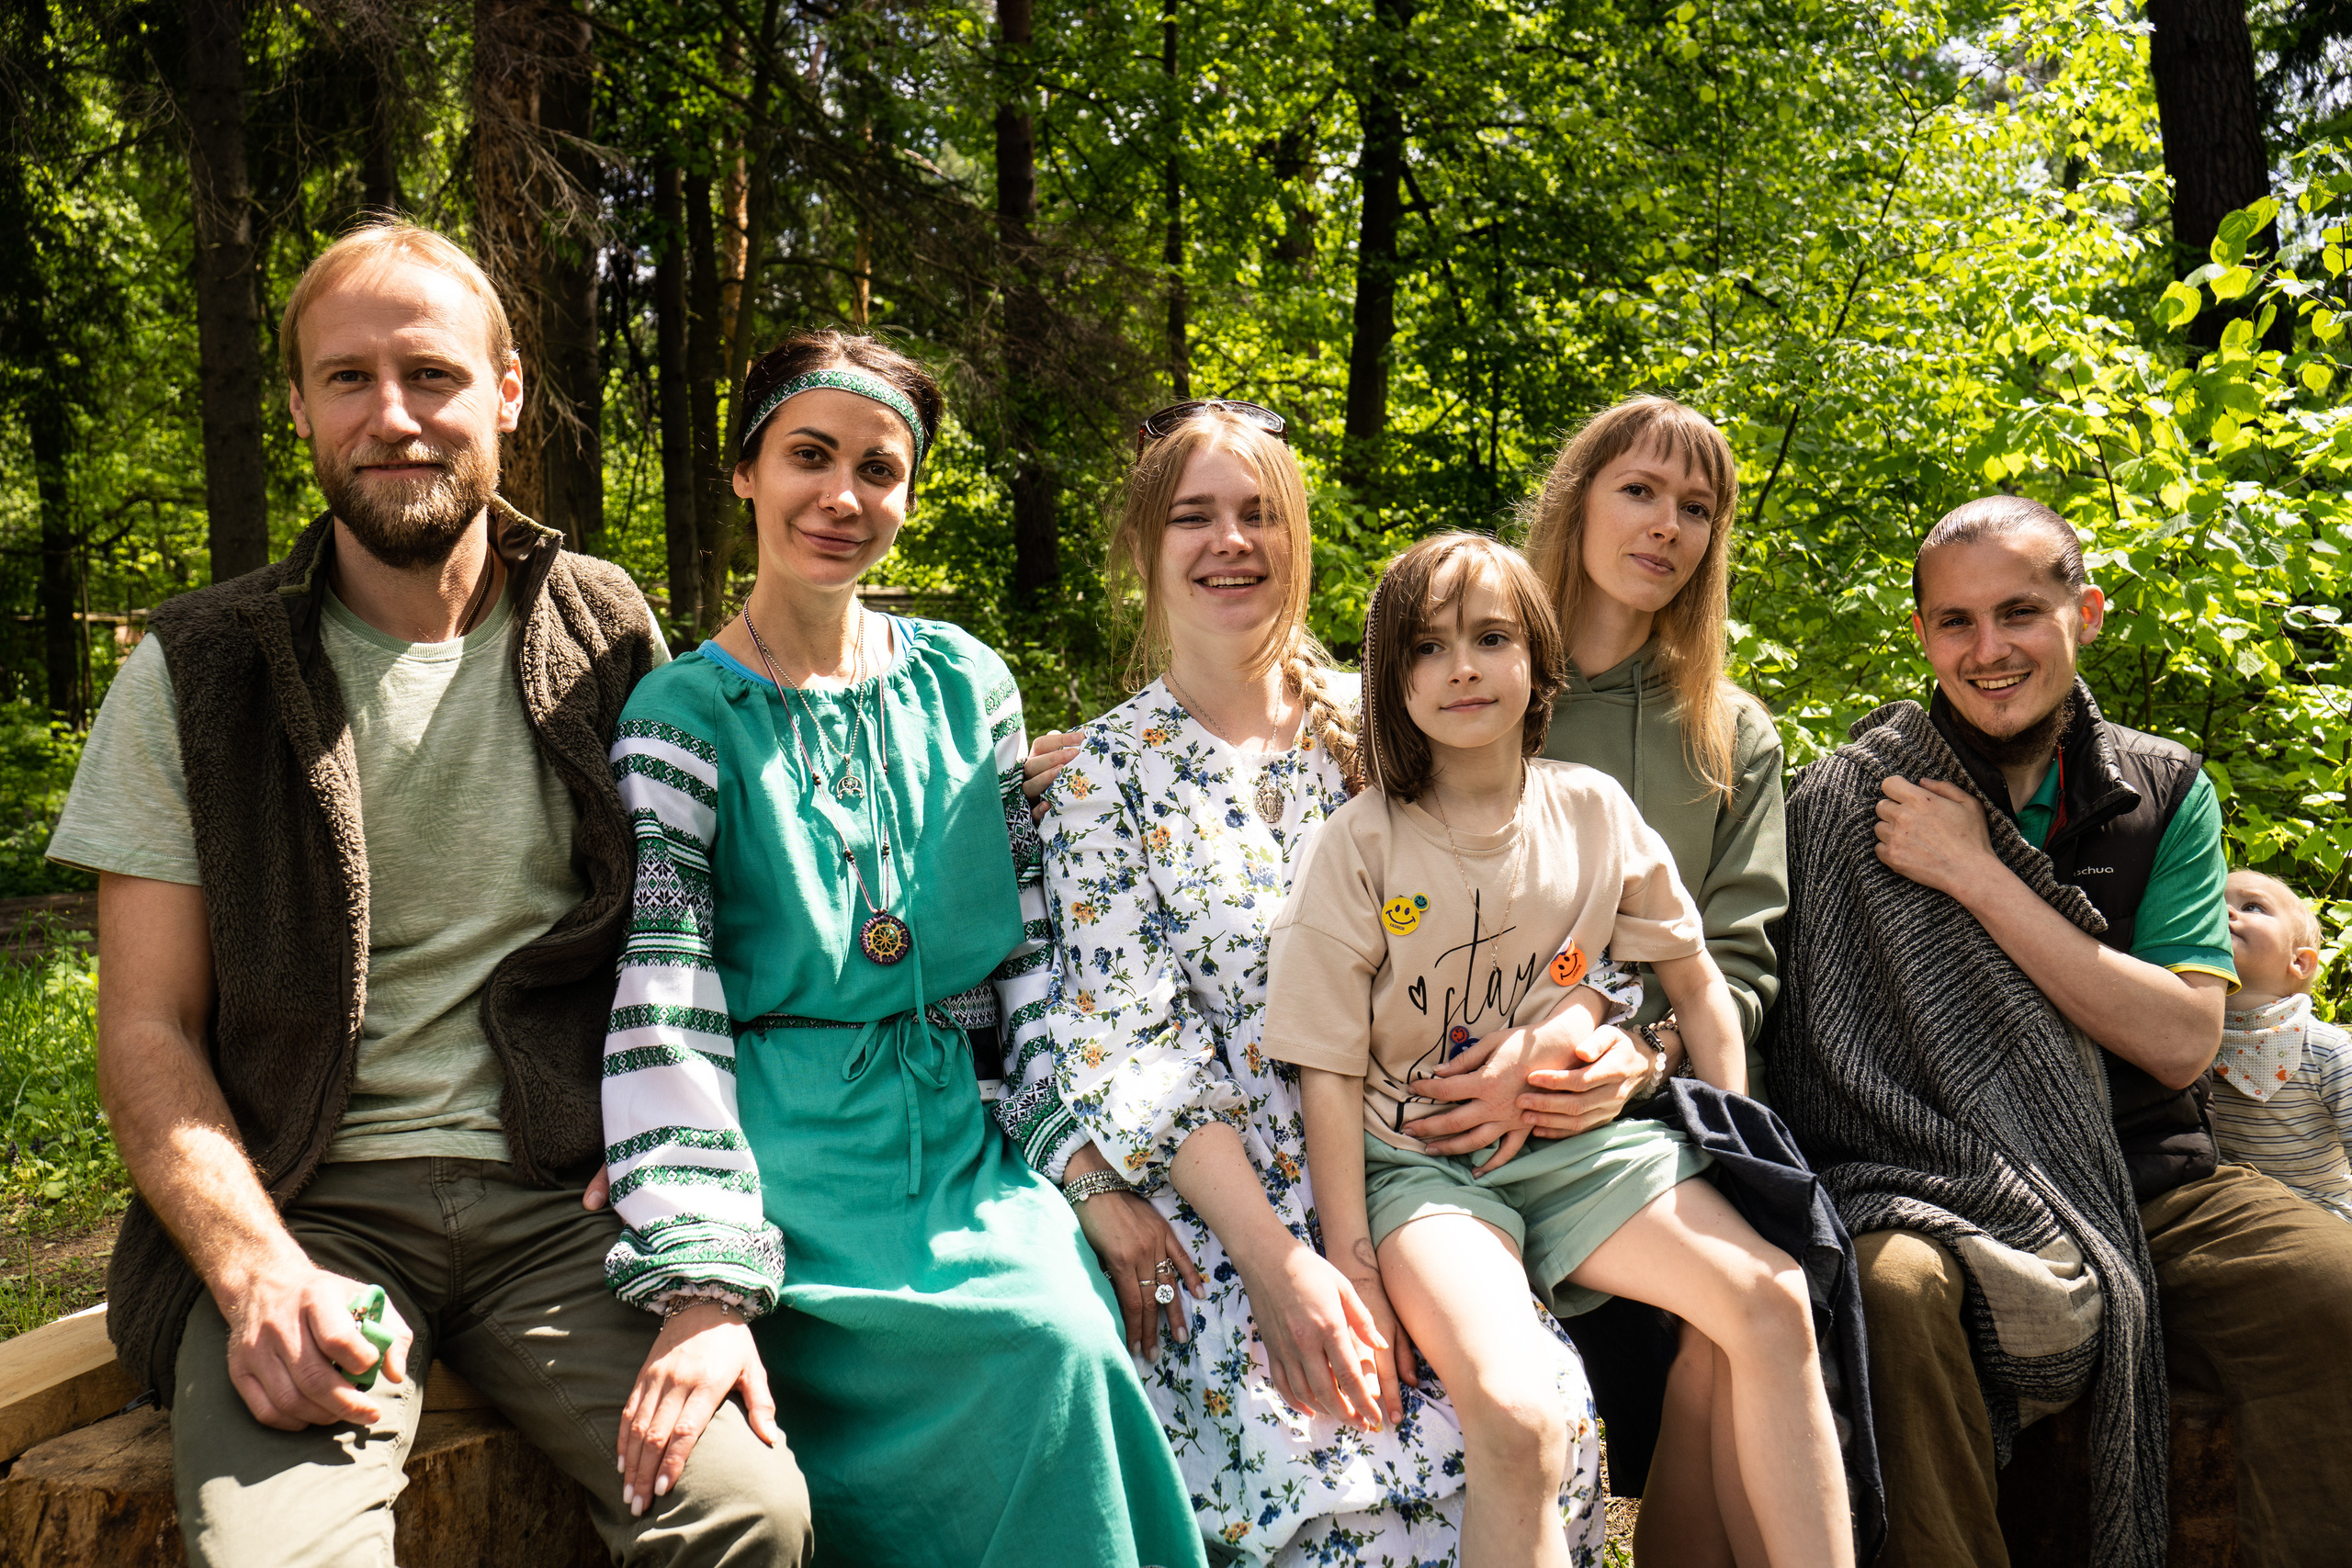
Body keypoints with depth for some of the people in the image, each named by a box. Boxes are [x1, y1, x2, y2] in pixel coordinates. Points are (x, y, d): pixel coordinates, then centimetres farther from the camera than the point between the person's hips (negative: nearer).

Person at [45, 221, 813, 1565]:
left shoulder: (608, 638, 7)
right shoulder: (197, 674, 3)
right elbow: (148, 1030, 2)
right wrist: (259, 1272, -16)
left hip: (562, 1202, 1)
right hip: (301, 1211, 0)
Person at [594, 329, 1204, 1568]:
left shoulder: (968, 685, 9)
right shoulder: (685, 712, -3)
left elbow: (1035, 947, 10)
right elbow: (662, 1009, -13)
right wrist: (704, 1287, -22)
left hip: (956, 1137, 4)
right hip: (787, 1161, -3)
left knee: (1071, 1331, -24)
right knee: (1049, 1342, -25)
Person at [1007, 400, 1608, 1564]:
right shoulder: (1107, 772, 2)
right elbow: (1134, 1043, -6)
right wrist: (1277, 1257, -17)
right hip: (1212, 1198, -2)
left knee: (1544, 1414, -23)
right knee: (1305, 1443, -29)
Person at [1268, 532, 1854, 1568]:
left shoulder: (1593, 811, 2)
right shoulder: (1362, 844, -7)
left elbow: (1696, 983, 14)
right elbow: (1331, 1069, -6)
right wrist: (1352, 1266, -10)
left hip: (1581, 1140, 4)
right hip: (1421, 1161, -3)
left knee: (1773, 1301, -19)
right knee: (1513, 1420, -28)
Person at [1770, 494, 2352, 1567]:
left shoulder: (2164, 792, 9)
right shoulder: (1851, 797, 1)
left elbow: (2182, 1040, -4)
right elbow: (1812, 1033, -1)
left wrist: (1977, 875, -11)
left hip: (2143, 1186, 3)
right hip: (1928, 1185, -2)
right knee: (1894, 1288, -34)